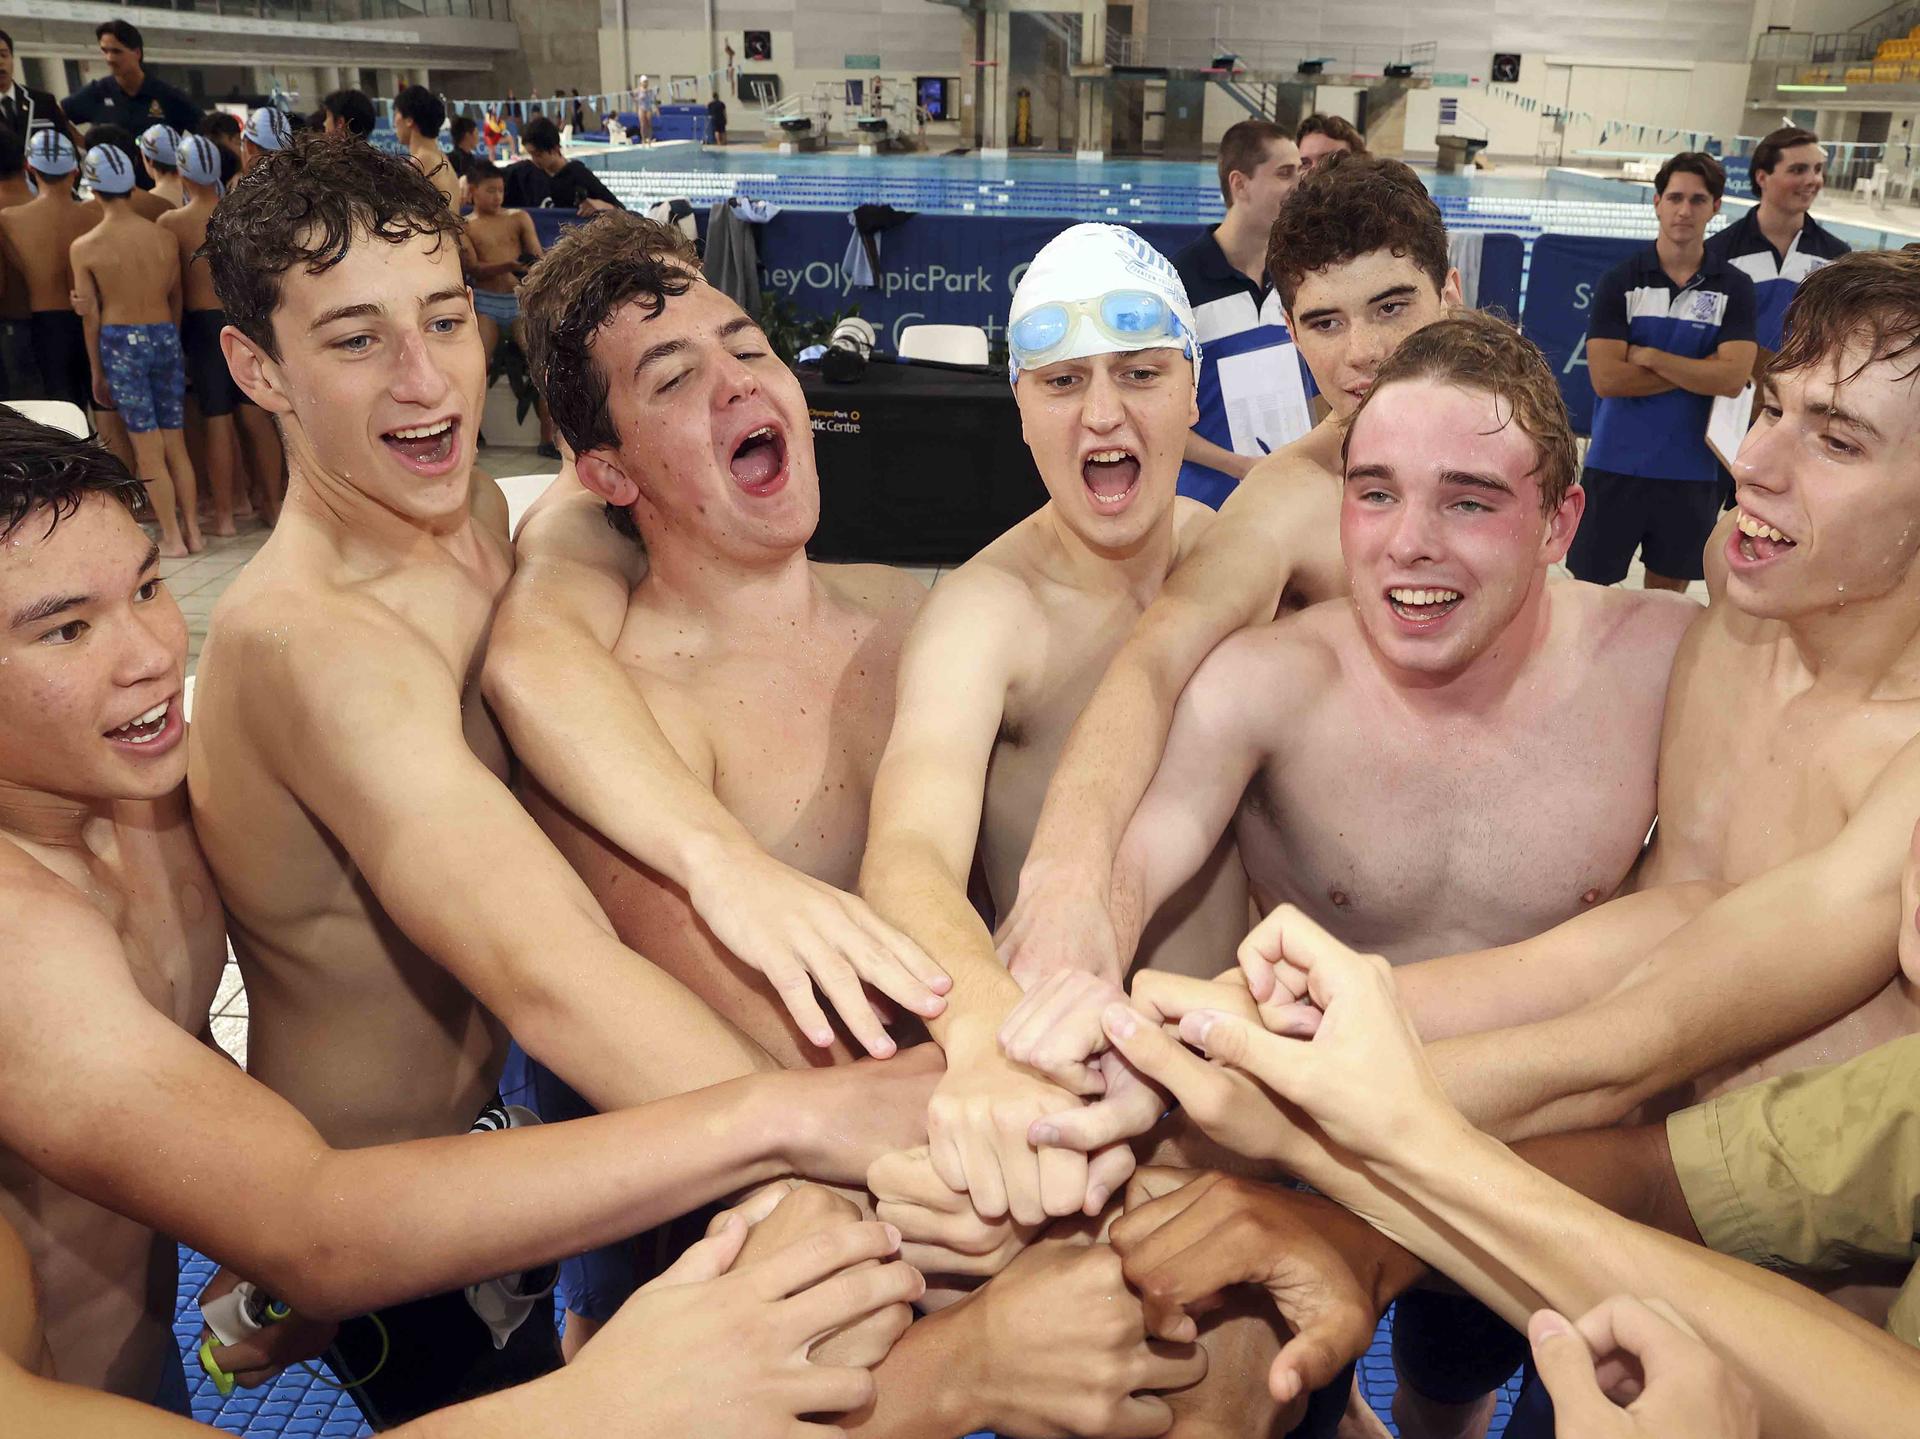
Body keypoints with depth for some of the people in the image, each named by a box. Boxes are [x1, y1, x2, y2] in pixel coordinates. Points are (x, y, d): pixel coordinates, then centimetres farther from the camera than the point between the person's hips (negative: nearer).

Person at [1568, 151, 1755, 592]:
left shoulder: (1734, 287, 0)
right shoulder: (1620, 280, -4)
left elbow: (1733, 378, -13)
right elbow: (1606, 378, -14)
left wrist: (1649, 356, -14)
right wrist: (1698, 370, -10)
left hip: (1691, 469, 1)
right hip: (1615, 464, -1)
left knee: (1667, 592, 14)